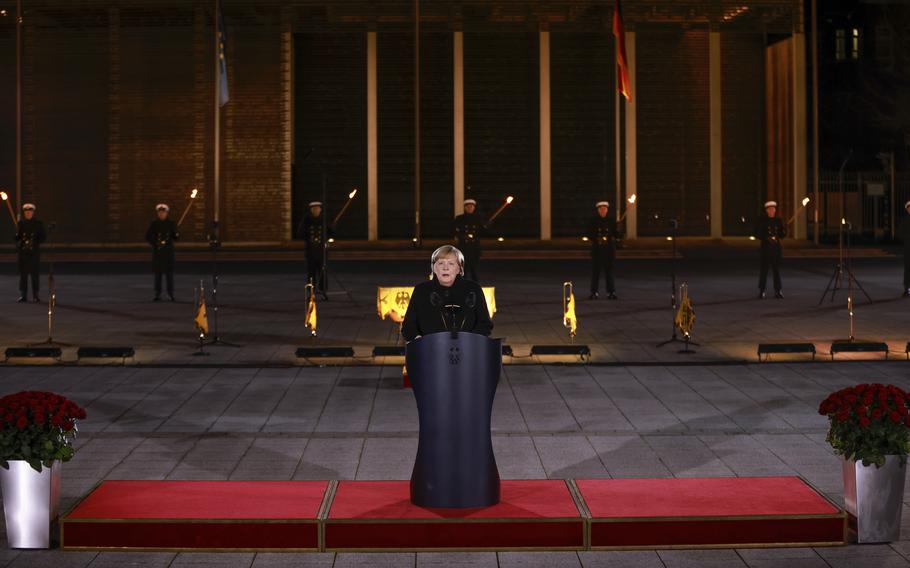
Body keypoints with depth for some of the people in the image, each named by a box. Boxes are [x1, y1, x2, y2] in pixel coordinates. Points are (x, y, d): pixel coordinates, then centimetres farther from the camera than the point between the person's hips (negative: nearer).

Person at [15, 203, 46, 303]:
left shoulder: (38, 224, 2)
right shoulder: (20, 223, 7)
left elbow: (43, 237, 4)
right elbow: (17, 237, 10)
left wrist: (35, 242, -12)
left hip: (34, 252, -2)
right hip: (23, 252, 2)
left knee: (34, 274, 0)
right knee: (23, 274, 2)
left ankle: (35, 295, 6)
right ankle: (23, 295, 7)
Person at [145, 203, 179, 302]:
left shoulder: (171, 224, 3)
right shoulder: (154, 224, 3)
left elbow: (176, 238, 4)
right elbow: (148, 237, 4)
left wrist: (177, 235, -19)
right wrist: (156, 243, -10)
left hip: (168, 251, 0)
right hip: (157, 251, 0)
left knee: (169, 273, -1)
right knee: (158, 273, 3)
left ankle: (170, 294, 3)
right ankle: (157, 294, 8)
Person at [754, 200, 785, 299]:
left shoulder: (778, 221, 9)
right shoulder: (762, 221, -1)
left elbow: (782, 235, 12)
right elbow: (757, 234, -3)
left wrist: (784, 230, -9)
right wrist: (766, 238, -17)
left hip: (776, 247, 3)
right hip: (766, 247, -3)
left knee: (776, 269, 5)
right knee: (764, 269, -3)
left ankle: (777, 291, 9)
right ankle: (761, 291, 2)